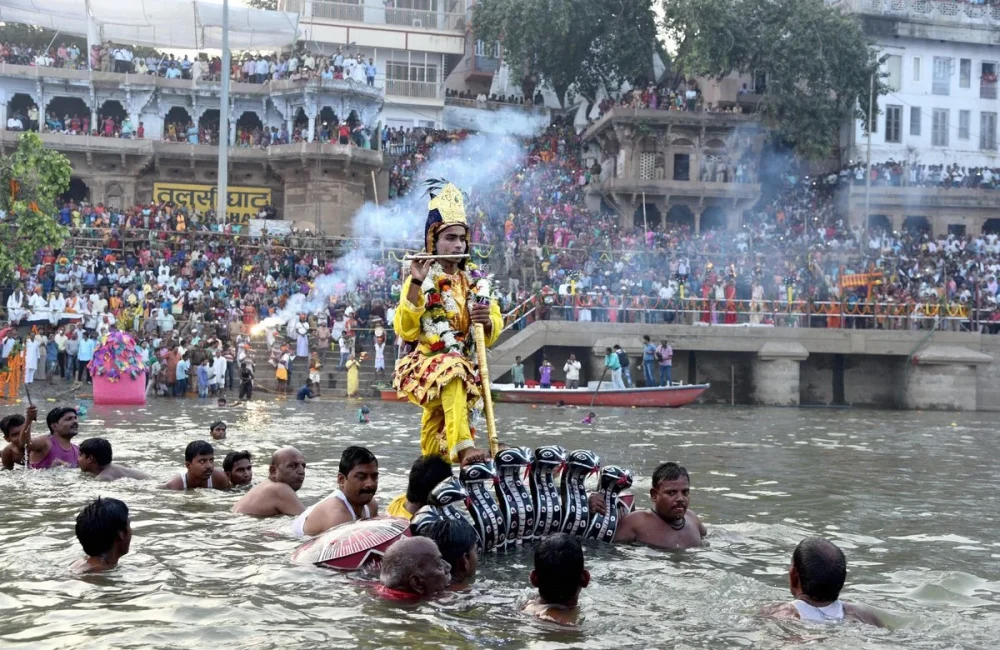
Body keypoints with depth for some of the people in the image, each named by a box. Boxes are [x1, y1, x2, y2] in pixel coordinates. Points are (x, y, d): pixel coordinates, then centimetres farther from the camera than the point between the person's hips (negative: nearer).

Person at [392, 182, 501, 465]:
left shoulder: (474, 282, 15)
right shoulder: (422, 281, 0)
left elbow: (492, 333, 14)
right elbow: (405, 331, -10)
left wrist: (487, 321, -11)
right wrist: (415, 285, -18)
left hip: (466, 365, 6)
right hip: (429, 363, -6)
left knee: (436, 427, 6)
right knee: (453, 372, -36)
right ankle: (463, 447, -49)